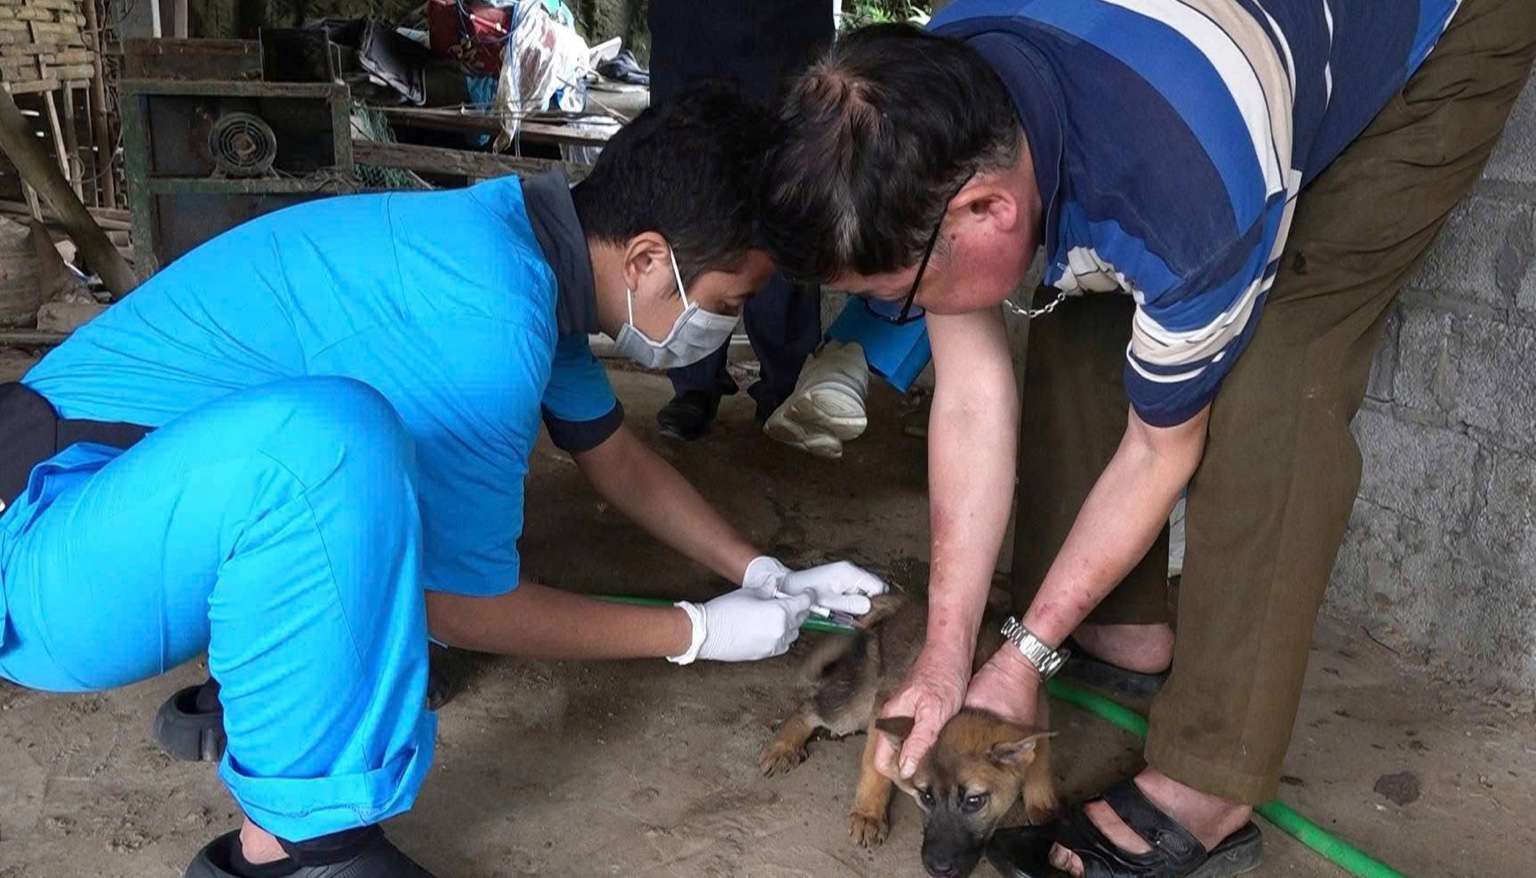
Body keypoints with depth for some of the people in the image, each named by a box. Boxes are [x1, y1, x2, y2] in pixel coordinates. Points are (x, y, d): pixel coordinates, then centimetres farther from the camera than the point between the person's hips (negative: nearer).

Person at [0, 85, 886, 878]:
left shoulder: (529, 242, 1)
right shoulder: (484, 318, -27)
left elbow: (620, 459, 17)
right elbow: (468, 606, -16)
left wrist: (765, 576, 15)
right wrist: (699, 633, -6)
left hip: (168, 502, 9)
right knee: (327, 433, -37)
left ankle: (260, 681, 14)